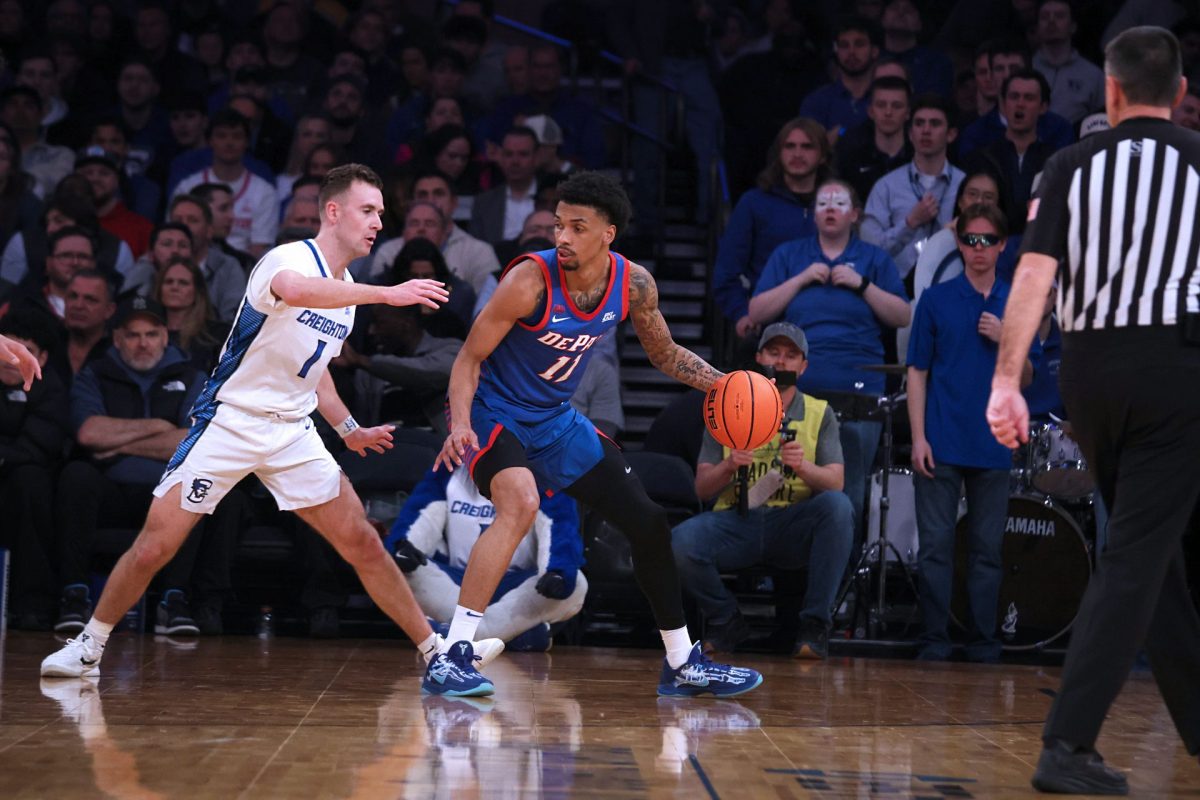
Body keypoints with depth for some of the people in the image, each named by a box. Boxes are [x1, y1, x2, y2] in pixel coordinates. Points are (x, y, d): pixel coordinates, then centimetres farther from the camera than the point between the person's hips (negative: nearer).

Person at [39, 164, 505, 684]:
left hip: (292, 432, 6)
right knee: (154, 546, -6)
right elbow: (295, 290, -42)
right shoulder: (289, 259, -14)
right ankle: (89, 647, 13)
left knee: (363, 543, 0)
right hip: (230, 420, -6)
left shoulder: (348, 290, 11)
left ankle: (435, 649, 7)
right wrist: (387, 294, -44)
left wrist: (347, 429, 19)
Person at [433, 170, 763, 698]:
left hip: (556, 419, 7)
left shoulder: (633, 284, -9)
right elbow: (470, 358, -19)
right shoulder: (531, 281, -26)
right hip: (493, 413, -6)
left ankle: (682, 664, 22)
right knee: (521, 503, -35)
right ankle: (451, 656, -33)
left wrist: (724, 385, -7)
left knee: (647, 521, 6)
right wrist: (460, 425, -35)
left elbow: (665, 354, 8)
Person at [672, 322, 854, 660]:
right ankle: (726, 620, 0)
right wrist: (729, 465, -14)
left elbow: (835, 482, -2)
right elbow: (702, 489, 8)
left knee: (838, 505, -33)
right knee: (680, 542, -30)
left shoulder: (820, 413, 12)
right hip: (737, 521, 1)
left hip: (794, 528, 0)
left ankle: (815, 623, -21)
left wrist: (803, 467, -24)